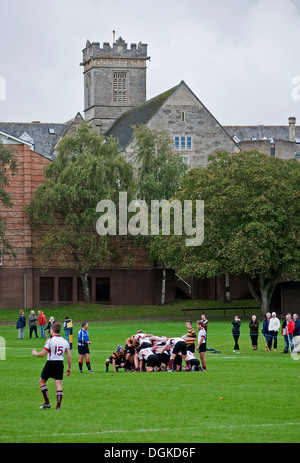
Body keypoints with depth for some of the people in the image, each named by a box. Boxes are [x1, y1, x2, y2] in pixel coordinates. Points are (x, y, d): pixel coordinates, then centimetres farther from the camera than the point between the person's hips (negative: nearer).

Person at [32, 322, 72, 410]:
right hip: (60, 364, 4)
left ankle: (47, 402, 9)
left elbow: (43, 354, -11)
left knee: (42, 381, 13)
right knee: (59, 385, 3)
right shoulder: (65, 341, 6)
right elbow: (69, 355, 4)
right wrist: (69, 368, 10)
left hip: (50, 363, -4)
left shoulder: (50, 341, -9)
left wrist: (35, 353, 9)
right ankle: (58, 405, -3)